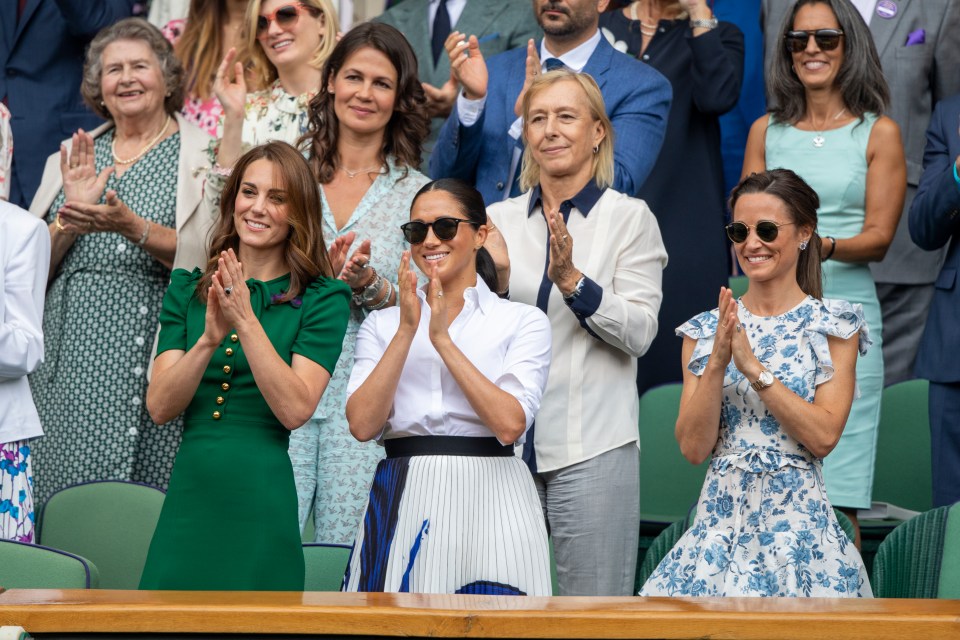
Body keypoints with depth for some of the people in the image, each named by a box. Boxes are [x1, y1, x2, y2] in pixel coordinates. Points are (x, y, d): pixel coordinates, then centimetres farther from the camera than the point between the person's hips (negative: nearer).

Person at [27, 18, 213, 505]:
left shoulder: (204, 154, 4)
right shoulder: (74, 156, 16)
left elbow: (209, 260, -7)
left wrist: (132, 226, -19)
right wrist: (71, 220, -7)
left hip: (150, 352, -4)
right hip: (67, 357, 4)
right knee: (60, 497, -2)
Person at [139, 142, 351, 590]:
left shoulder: (321, 299, -1)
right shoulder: (187, 289, 9)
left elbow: (295, 410, -13)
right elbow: (159, 407, -1)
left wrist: (246, 321, -18)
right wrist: (210, 337, -16)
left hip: (260, 500, -3)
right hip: (188, 493, 3)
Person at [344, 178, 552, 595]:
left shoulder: (523, 321, 5)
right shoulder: (382, 325, 12)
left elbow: (510, 423, -10)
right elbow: (362, 425, -2)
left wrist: (443, 339, -10)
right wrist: (407, 331, -7)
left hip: (488, 500, -2)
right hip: (402, 502, 2)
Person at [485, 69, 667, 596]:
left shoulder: (629, 217, 2)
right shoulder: (500, 219, 12)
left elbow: (640, 333, -8)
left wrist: (571, 279, -19)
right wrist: (494, 280, -8)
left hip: (592, 447, -3)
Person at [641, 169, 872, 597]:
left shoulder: (831, 326, 1)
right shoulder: (705, 330, 7)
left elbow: (824, 437, -12)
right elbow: (693, 448, -2)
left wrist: (753, 365, -17)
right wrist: (717, 362, -15)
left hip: (798, 518, -2)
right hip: (721, 514, 2)